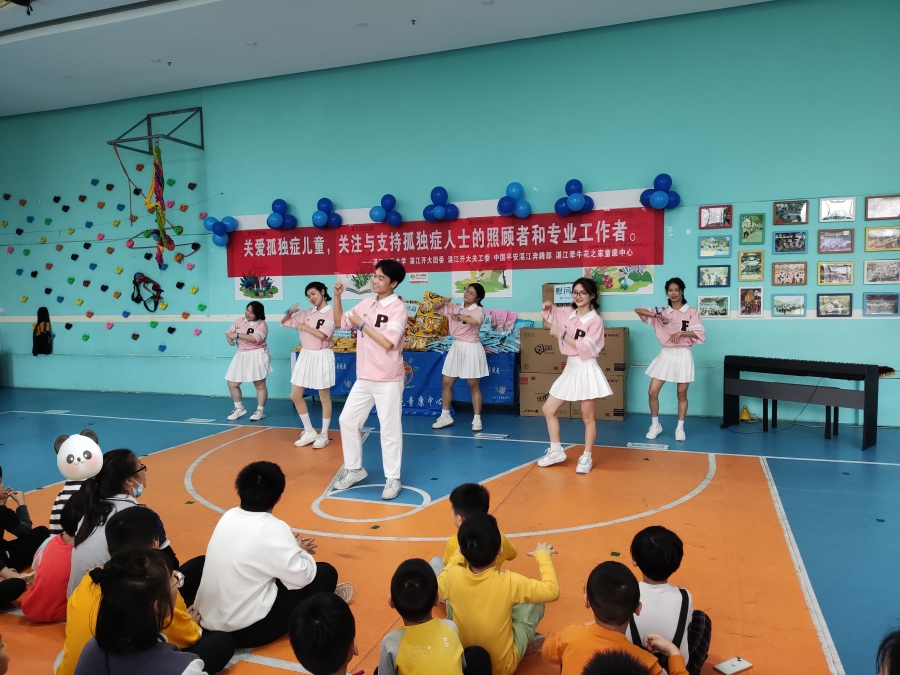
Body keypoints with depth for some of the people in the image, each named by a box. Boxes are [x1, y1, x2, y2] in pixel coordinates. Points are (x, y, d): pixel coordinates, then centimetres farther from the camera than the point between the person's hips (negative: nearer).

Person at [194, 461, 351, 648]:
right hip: (247, 629, -7)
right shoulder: (272, 528, -20)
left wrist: (291, 546, 11)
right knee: (326, 573, 3)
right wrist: (299, 551, 5)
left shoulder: (229, 517, 1)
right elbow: (302, 576, -15)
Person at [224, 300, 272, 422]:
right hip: (241, 355, 6)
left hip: (257, 356, -6)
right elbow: (229, 332, 13)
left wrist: (237, 335, -25)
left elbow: (255, 338, -28)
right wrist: (229, 339, -11)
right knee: (232, 383, 6)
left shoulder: (261, 324, -13)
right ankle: (239, 408, 23)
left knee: (259, 384, 2)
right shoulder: (240, 321, 6)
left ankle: (260, 410, 16)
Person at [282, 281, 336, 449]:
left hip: (322, 357, -7)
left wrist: (303, 327, -10)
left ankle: (323, 435, 18)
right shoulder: (306, 313, 9)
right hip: (305, 356, 7)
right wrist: (291, 312, -4)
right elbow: (284, 323, 15)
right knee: (295, 396, 7)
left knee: (324, 398, 5)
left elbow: (322, 335, -20)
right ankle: (310, 432, 21)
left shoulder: (331, 313, -9)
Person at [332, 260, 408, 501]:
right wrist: (337, 297, 1)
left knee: (390, 429, 1)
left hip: (388, 381, -7)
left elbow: (387, 342, -23)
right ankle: (354, 469, 28)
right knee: (347, 420, 12)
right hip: (363, 379, 7)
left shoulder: (398, 308, -13)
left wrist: (362, 324, -16)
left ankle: (392, 479, 15)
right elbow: (340, 321, 16)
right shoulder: (366, 304, 8)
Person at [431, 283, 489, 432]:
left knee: (473, 386, 2)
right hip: (456, 347, 6)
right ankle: (445, 416, 20)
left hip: (471, 348, -6)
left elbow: (474, 321, -33)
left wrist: (459, 316, -20)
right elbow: (436, 308, 17)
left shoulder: (478, 310, -10)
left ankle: (477, 419, 12)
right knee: (446, 383, 7)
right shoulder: (455, 308, 8)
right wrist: (442, 302, -4)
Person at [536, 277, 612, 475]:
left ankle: (586, 458, 17)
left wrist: (561, 334, -20)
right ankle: (556, 451, 23)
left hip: (587, 369, -7)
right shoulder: (567, 313, 5)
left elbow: (585, 348, -22)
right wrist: (548, 308, 1)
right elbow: (549, 315, 24)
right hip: (570, 368, 7)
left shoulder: (595, 320, -12)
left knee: (587, 416, 3)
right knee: (549, 409, 10)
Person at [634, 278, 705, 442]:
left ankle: (680, 428, 21)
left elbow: (700, 333, -10)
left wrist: (680, 333, -21)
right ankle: (655, 425, 16)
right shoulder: (662, 311, 7)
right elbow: (638, 310, 3)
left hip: (683, 356, -3)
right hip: (666, 355, 3)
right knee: (653, 392, -1)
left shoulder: (692, 312, -2)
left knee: (682, 394, 7)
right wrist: (656, 315, -10)